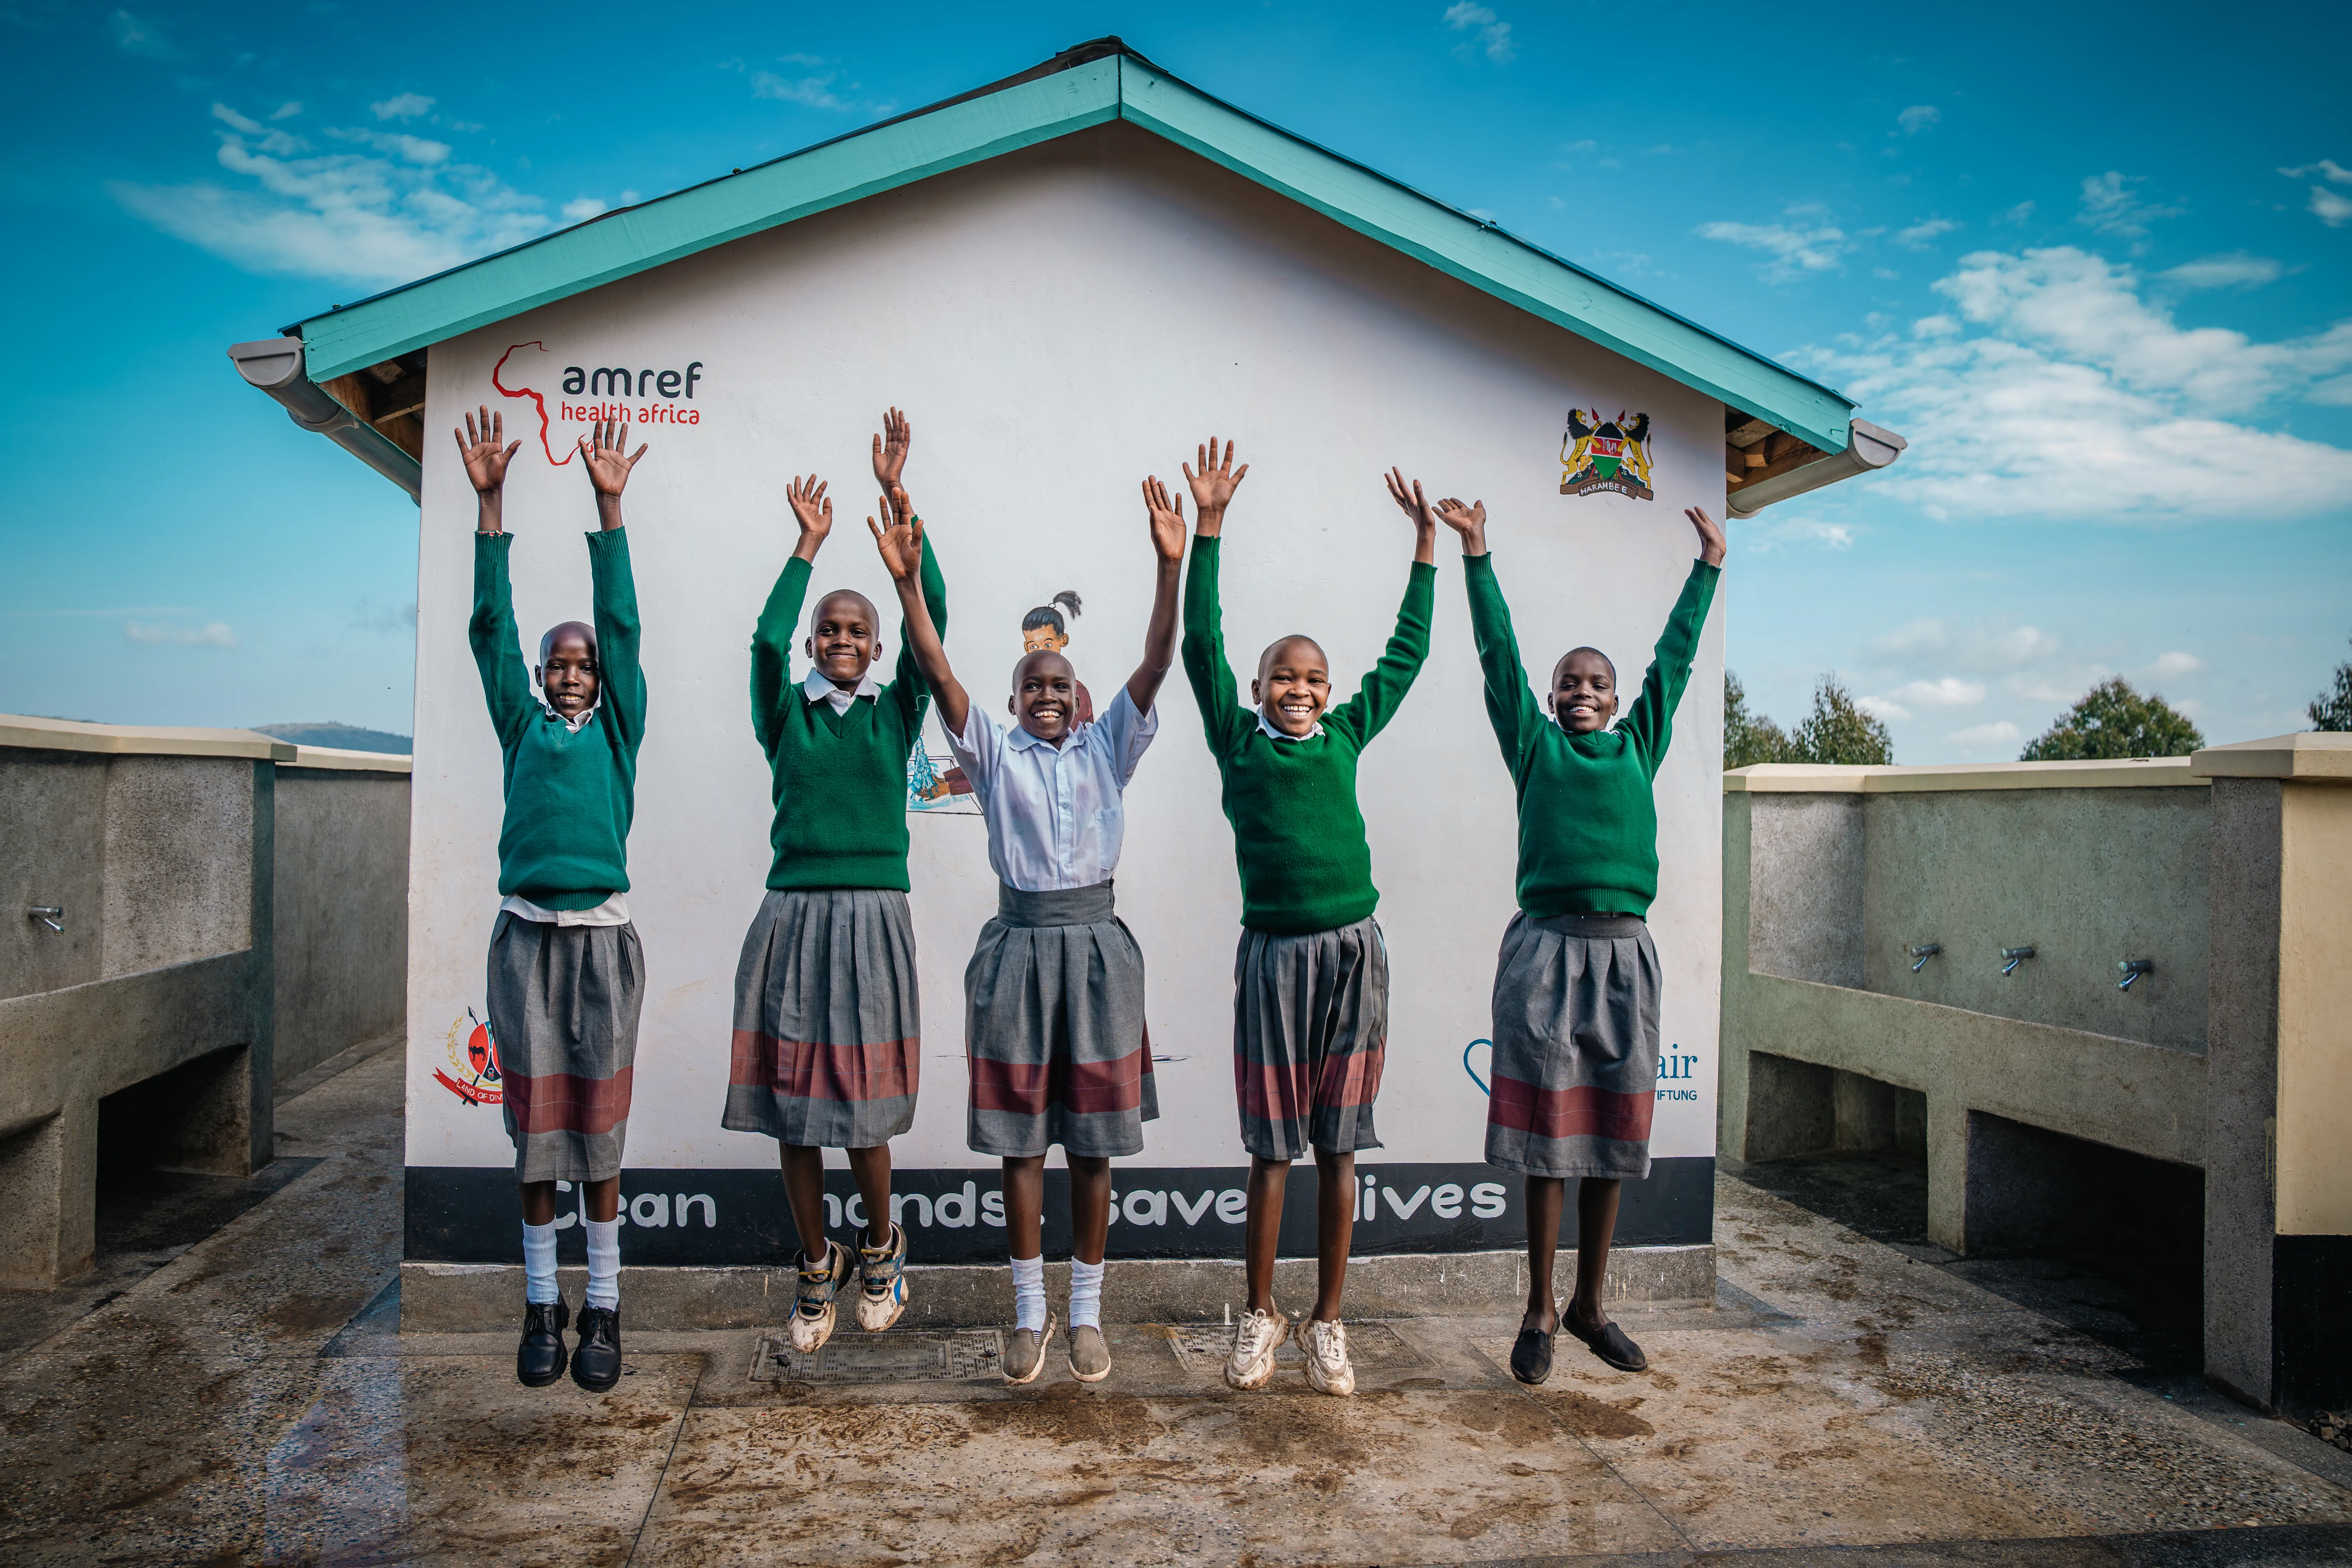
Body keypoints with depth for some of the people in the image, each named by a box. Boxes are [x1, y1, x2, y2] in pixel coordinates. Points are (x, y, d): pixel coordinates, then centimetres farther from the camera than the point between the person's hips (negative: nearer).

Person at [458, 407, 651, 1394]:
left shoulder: (617, 730, 9)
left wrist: (609, 509, -4)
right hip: (525, 935, 1)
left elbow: (622, 625, 2)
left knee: (599, 1126, 4)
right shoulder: (522, 726, 12)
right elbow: (491, 623, 6)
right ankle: (542, 1305, 18)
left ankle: (602, 1310, 14)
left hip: (601, 938, -1)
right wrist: (490, 502, 0)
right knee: (535, 1125, 6)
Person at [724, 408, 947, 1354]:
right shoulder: (788, 715, 9)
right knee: (792, 1107, 4)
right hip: (794, 913, 1)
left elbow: (933, 618, -3)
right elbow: (766, 639, -10)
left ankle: (880, 1250, 26)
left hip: (874, 914, -1)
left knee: (861, 1107, 0)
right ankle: (817, 1271, 21)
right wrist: (808, 546, -5)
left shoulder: (894, 714, 8)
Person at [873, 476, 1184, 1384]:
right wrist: (907, 584, -19)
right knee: (1020, 1139, 5)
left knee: (1093, 1143, 6)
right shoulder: (994, 752, 6)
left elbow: (1156, 662, -5)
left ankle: (1086, 1315, 18)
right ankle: (1029, 1314, 18)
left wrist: (1170, 568, -17)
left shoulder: (1108, 748, 7)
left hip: (1095, 945, 0)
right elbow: (938, 673, -7)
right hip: (1019, 944, 0)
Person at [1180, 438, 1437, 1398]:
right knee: (1272, 1149, 4)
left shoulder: (1346, 737, 11)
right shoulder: (1239, 739, 5)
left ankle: (1327, 1323, 18)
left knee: (1337, 1148, 7)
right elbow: (1201, 644, 0)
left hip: (1353, 952, 2)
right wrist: (1208, 528, -5)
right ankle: (1260, 1317, 19)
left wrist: (1426, 547, 19)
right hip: (1274, 952, -2)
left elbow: (1406, 653, 18)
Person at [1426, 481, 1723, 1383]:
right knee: (1547, 1126, 1)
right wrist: (1473, 550, 1)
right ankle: (1541, 1310, 12)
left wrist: (1708, 564, 27)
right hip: (1546, 946, -3)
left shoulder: (1639, 745, 15)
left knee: (1612, 1131, 8)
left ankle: (1590, 1306, 20)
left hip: (1623, 951, 3)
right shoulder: (1534, 744, 7)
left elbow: (1675, 655, 21)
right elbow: (1499, 651, 4)